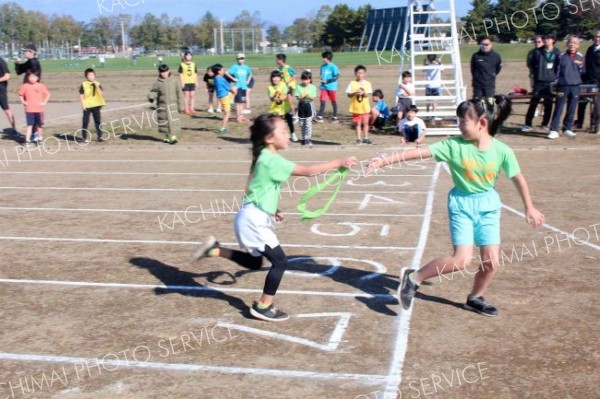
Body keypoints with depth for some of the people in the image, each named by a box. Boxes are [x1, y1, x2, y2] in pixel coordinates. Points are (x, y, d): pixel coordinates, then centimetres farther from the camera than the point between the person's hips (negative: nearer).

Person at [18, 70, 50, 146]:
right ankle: (27, 140, -4)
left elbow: (47, 94, 7)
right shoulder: (24, 86, -1)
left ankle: (39, 139, 27)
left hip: (39, 109, 1)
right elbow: (20, 95, 9)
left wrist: (44, 102, -2)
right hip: (29, 109, -1)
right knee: (30, 125, -5)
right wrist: (23, 102, -4)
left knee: (39, 125, 10)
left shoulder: (41, 86, -1)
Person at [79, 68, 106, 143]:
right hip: (87, 106, -2)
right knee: (85, 122, 1)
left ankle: (100, 136, 11)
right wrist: (83, 104, -8)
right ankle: (85, 138, 9)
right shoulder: (84, 84, -2)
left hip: (96, 105, 2)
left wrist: (97, 87, -18)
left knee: (98, 121, 4)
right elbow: (81, 95, -1)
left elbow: (101, 94, -7)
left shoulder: (97, 84, 4)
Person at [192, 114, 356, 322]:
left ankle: (215, 249, 17)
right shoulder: (271, 160, -19)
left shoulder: (264, 158, 12)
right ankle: (263, 306, 11)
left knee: (254, 262, 22)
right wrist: (338, 163, -18)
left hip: (252, 217, 10)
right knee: (280, 261, 0)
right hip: (254, 219, -10)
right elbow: (307, 171, -23)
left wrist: (272, 210, 14)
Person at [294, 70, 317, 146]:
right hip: (301, 105, 2)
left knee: (308, 123, -9)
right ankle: (304, 139, 20)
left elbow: (312, 98, -8)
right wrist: (303, 96, -25)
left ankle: (308, 139, -7)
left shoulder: (312, 87, -3)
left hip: (309, 105, -2)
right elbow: (298, 98, -7)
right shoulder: (298, 87, -2)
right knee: (302, 123, 9)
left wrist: (308, 96, -27)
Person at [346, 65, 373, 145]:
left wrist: (363, 93, -24)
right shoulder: (352, 83, -1)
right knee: (358, 123, 5)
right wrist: (355, 93, -21)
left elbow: (367, 95, -5)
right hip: (356, 107, -1)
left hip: (365, 107, 1)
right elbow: (349, 95, -4)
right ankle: (358, 139, 11)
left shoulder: (367, 83, 2)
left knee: (365, 123, 6)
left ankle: (365, 138, 15)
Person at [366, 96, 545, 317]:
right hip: (461, 204, -2)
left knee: (492, 261, 0)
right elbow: (420, 152, -18)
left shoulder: (502, 151, -11)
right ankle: (414, 278, 3)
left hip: (488, 205, 3)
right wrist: (386, 160, -23)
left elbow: (518, 179, 0)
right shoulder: (454, 145, -15)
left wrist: (530, 208, 8)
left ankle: (475, 298, 26)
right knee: (462, 259, -14)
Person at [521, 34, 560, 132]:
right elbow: (532, 64, 9)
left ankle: (545, 123, 18)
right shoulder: (538, 52, 2)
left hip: (551, 82, 1)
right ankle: (528, 124, 0)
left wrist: (556, 77, 1)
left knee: (548, 104, 7)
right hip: (539, 81, -1)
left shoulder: (557, 53, 2)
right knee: (533, 103, -2)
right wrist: (536, 73, 4)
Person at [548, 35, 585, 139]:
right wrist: (557, 80, 1)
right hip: (562, 85, -2)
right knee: (558, 109, -4)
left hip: (575, 86, 2)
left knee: (571, 110, 7)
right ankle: (554, 130, -4)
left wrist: (580, 65, -4)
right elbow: (557, 70, 7)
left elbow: (583, 71, 10)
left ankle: (567, 129, 16)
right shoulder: (562, 56, 2)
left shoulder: (580, 57, 6)